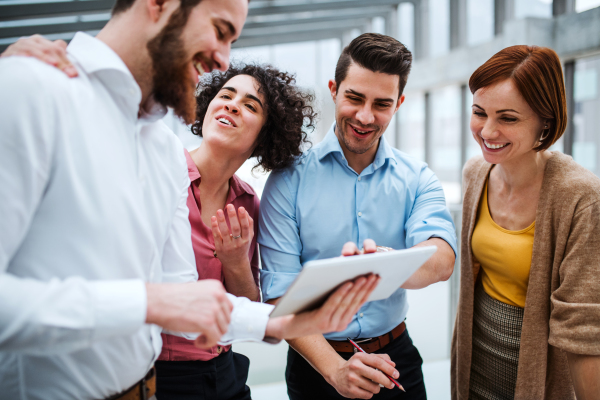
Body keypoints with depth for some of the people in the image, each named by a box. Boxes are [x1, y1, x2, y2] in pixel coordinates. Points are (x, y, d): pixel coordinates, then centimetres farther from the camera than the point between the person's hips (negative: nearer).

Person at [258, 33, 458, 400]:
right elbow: (280, 297, -15)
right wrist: (335, 369, -27)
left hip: (396, 357, 2)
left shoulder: (418, 180, -4)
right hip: (318, 363, -2)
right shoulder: (289, 181, -11)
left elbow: (442, 259, -23)